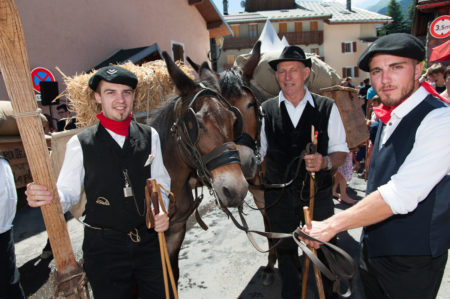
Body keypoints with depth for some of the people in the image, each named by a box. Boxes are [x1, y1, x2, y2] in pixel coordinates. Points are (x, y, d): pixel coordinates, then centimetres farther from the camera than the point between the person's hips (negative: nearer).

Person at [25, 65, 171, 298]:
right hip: (104, 245, -2)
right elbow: (69, 192, -5)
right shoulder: (80, 143, -8)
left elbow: (160, 182, 4)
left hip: (148, 238, 3)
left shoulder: (150, 136, -1)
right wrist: (46, 197, -26)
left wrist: (161, 211, -12)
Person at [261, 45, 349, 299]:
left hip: (318, 193, 0)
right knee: (285, 251, 19)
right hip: (278, 195, 1)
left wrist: (326, 162, -22)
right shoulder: (266, 110, -2)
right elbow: (259, 153, 6)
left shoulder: (327, 108, -4)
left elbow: (341, 151, -1)